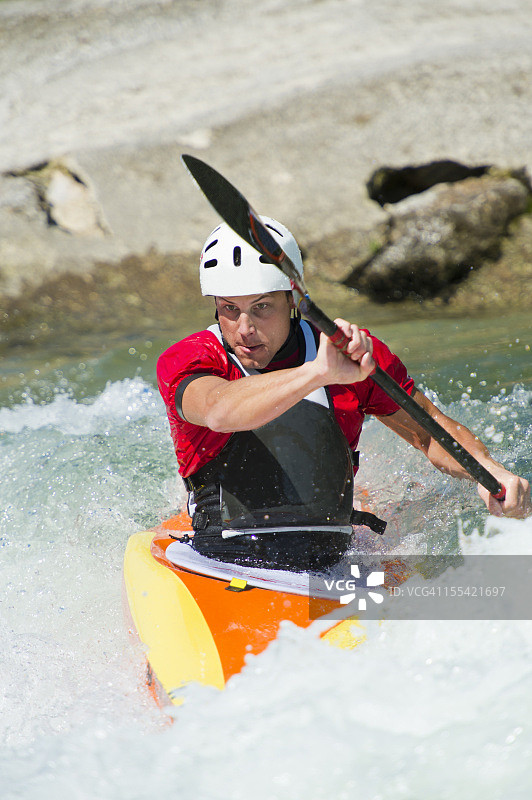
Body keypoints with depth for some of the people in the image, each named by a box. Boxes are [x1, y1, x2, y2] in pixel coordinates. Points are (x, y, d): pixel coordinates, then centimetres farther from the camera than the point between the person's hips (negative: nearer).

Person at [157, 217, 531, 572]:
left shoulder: (358, 356, 4)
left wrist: (489, 471, -5)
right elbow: (219, 411, -31)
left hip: (331, 566, 3)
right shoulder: (185, 361, -6)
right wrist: (319, 373, -43)